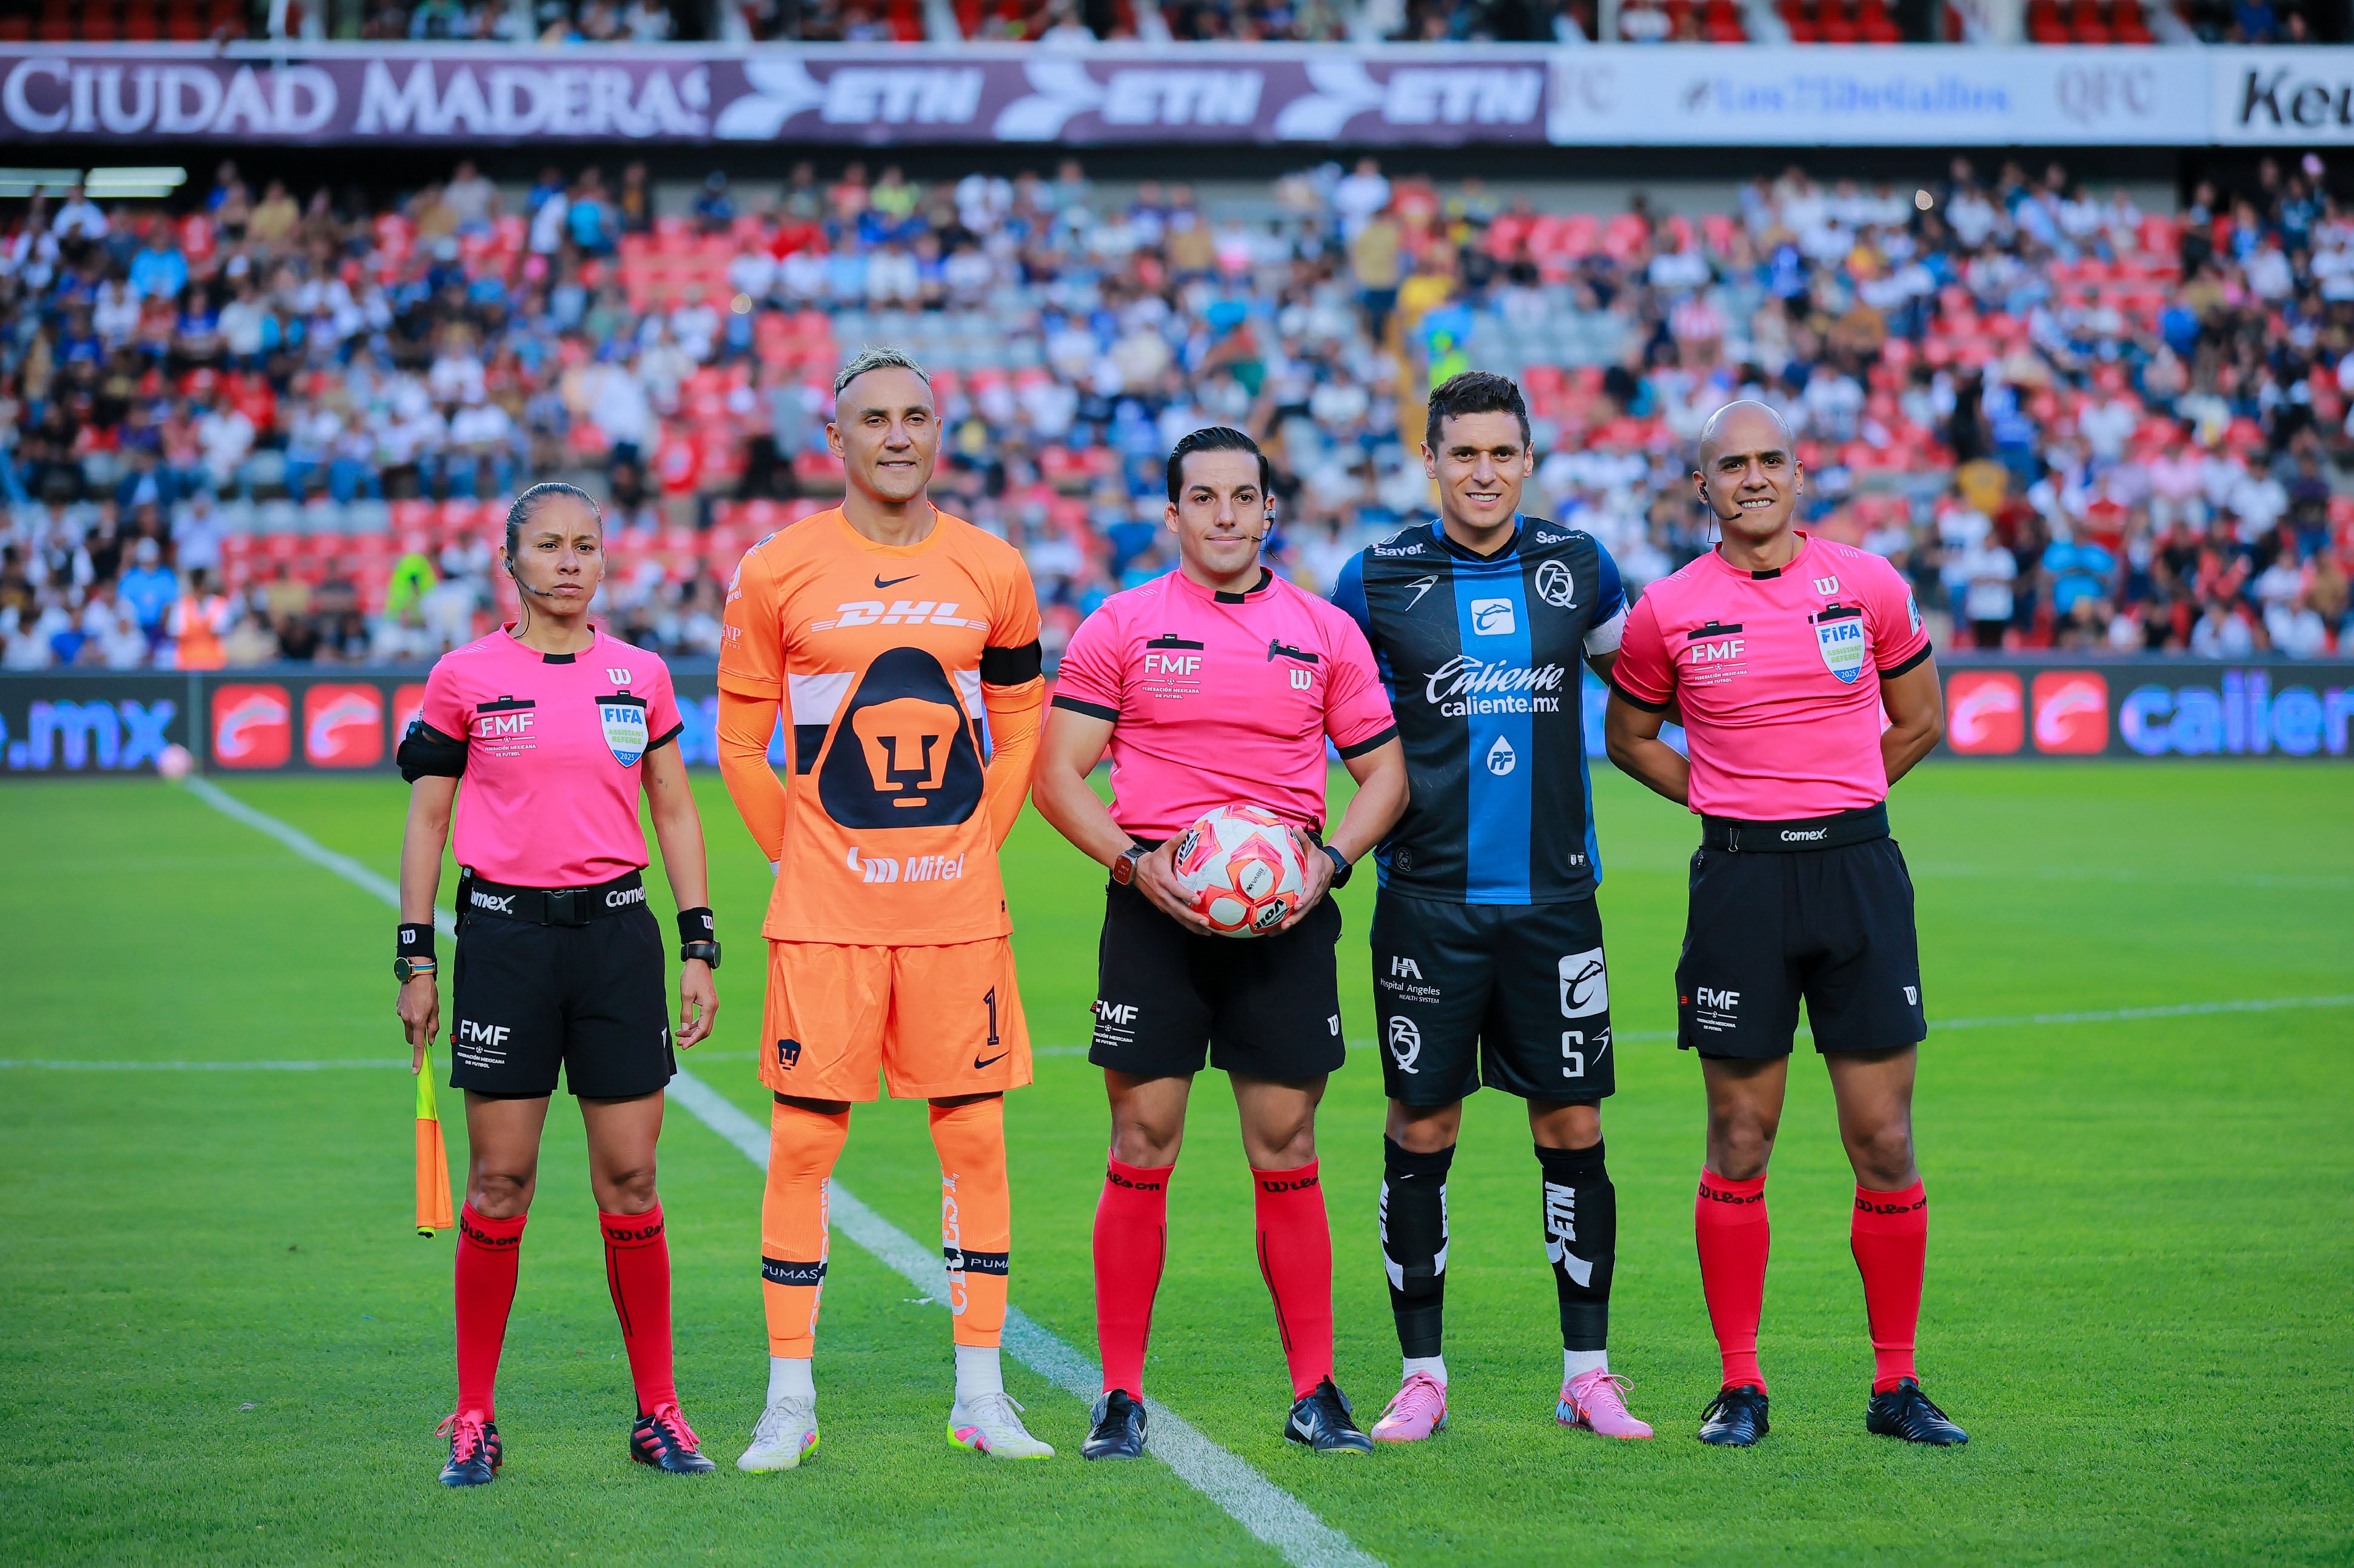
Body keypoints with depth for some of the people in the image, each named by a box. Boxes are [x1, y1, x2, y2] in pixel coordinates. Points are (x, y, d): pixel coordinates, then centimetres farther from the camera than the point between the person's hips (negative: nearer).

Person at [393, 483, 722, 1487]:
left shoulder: (640, 676, 8)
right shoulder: (465, 677, 2)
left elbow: (675, 814, 12)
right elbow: (426, 818, 6)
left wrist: (699, 949, 7)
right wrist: (415, 961, 2)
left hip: (616, 931, 2)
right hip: (504, 931, -2)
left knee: (630, 1179, 2)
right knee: (500, 1179, -1)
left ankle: (658, 1413, 10)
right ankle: (473, 1418, 8)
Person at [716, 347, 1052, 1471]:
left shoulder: (992, 571, 4)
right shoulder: (777, 573, -2)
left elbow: (1023, 722, 15)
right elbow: (740, 741, 5)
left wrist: (979, 840, 8)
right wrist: (800, 856, 2)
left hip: (960, 906, 2)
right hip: (825, 913, -2)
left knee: (974, 1135, 4)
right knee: (801, 1139, -2)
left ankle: (980, 1394, 12)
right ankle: (790, 1400, 7)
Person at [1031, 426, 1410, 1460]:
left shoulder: (1325, 631, 10)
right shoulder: (1121, 627, 4)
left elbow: (1383, 770, 14)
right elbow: (1056, 773, 2)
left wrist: (1330, 860, -4)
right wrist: (1138, 862, -13)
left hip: (1285, 910, 1)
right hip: (1156, 908, -1)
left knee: (1286, 1149, 2)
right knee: (1142, 1147, -3)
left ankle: (1314, 1392, 9)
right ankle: (1120, 1396, 4)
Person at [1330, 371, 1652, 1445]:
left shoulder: (1576, 567, 6)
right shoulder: (1378, 577, -1)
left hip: (1554, 895, 2)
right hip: (1427, 900, -2)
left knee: (1573, 1129, 2)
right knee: (1420, 1134, 0)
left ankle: (1587, 1373, 11)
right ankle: (1422, 1376, 10)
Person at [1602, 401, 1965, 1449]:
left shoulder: (1868, 585, 4)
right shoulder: (1669, 611, 1)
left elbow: (1918, 720, 16)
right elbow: (1628, 735, 15)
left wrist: (1832, 804, 10)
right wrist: (1737, 807, 6)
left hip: (1858, 868, 1)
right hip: (1739, 880, -1)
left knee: (1885, 1141, 0)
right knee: (1740, 1141, 1)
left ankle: (1896, 1386, 10)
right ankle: (1740, 1386, 10)